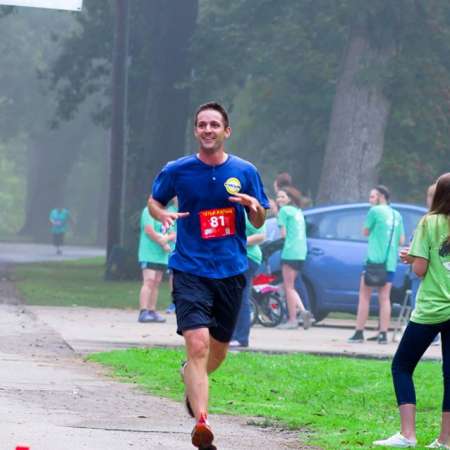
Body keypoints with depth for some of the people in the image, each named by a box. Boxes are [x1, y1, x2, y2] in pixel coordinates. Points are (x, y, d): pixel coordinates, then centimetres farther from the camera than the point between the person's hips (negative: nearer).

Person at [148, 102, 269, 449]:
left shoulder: (245, 172, 2)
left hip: (231, 272, 3)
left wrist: (255, 208, -14)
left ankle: (190, 375, 49)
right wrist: (162, 214, -9)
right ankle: (201, 422, -24)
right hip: (190, 270, -3)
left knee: (218, 351, 14)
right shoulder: (177, 171, -2)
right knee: (198, 344, -20)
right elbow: (154, 201, 14)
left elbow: (259, 223, 10)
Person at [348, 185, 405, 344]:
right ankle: (383, 334, 0)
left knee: (364, 297, 1)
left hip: (374, 259, -5)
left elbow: (365, 232, 3)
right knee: (385, 298, 5)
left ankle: (359, 333, -1)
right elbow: (401, 240, 14)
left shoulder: (375, 211, -5)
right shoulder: (397, 215, 11)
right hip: (390, 262, 5)